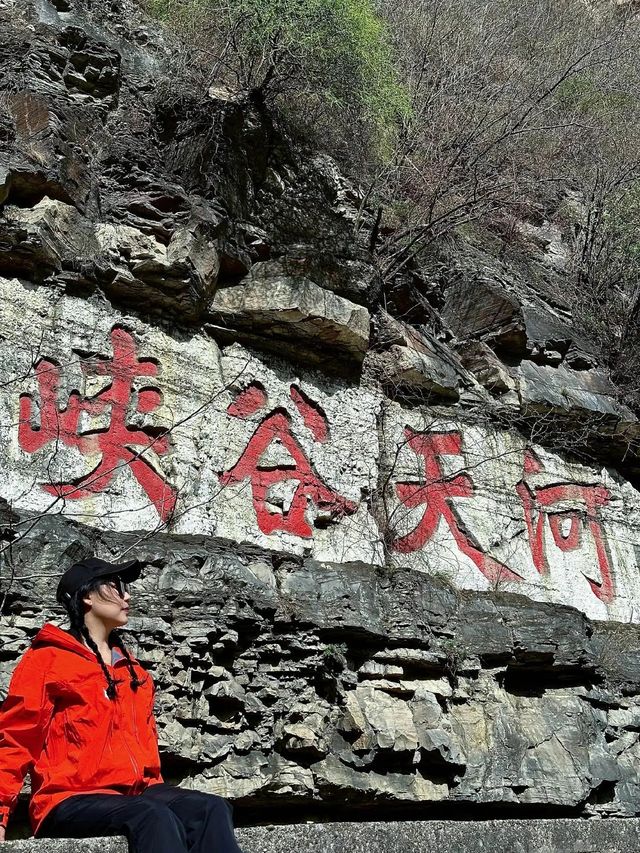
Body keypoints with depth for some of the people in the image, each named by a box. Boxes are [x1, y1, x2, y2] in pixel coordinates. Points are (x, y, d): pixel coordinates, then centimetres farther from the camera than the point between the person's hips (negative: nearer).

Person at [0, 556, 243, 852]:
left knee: (212, 809, -23)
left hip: (135, 792, 6)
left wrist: (154, 790, 14)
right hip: (69, 799, -6)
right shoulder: (47, 659, 2)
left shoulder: (130, 667, 22)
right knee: (154, 817, -36)